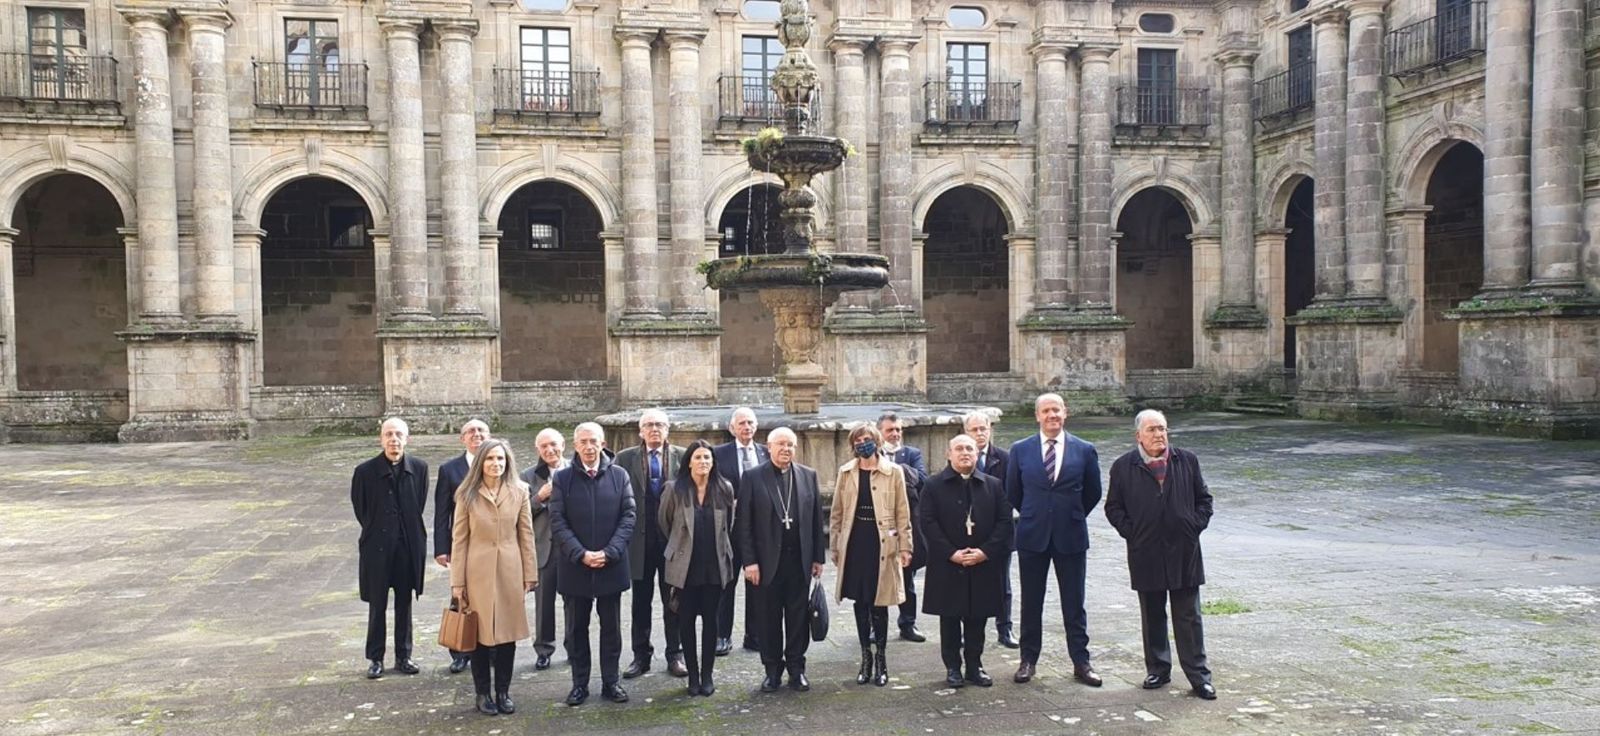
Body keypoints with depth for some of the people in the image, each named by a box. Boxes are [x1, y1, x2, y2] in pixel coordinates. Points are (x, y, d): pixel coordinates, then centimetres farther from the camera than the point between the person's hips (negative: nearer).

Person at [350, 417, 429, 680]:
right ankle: (375, 658, 20)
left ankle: (403, 656, 23)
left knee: (404, 604, 12)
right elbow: (360, 510, 2)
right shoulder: (365, 471, -9)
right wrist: (378, 532, 6)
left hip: (409, 547, 2)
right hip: (377, 547, -2)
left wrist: (410, 533, 8)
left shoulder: (419, 468, -3)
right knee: (377, 606, 7)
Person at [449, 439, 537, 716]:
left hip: (510, 572, 1)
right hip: (478, 572, -1)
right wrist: (457, 581, -3)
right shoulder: (467, 495, -2)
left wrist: (529, 575, 1)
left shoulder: (520, 492, 1)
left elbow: (526, 535, 3)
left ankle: (503, 692, 21)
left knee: (507, 633, 8)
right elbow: (459, 539, -1)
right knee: (480, 634, 6)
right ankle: (483, 694, 19)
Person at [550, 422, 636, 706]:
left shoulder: (619, 475, 2)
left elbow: (628, 517, -2)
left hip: (611, 566, 1)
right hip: (574, 567, 0)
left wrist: (608, 552, -13)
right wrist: (581, 554, -16)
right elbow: (558, 522, -5)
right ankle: (579, 684, 19)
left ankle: (610, 681, 20)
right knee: (576, 628, 8)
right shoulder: (562, 478, 0)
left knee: (611, 627, 9)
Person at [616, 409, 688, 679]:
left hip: (673, 538, 0)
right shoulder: (625, 458, 3)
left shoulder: (682, 456, 2)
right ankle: (641, 655, 19)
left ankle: (675, 655, 17)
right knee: (641, 602, 9)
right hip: (640, 540, 0)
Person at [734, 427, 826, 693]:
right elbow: (743, 523, -4)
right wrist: (749, 561, -9)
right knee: (769, 619, 7)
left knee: (798, 617, 7)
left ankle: (796, 668, 19)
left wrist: (818, 557, 5)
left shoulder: (808, 476, 6)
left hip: (799, 559, 2)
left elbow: (816, 518, 8)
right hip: (768, 560, -2)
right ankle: (773, 670, 18)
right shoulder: (753, 477, -2)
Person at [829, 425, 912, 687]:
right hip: (854, 544, 3)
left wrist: (905, 546, -3)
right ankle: (866, 657, 19)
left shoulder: (893, 472, 1)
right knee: (860, 602, 7)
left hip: (881, 544, -2)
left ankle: (881, 659, 14)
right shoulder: (845, 473, 8)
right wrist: (835, 546, 7)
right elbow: (837, 513, 11)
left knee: (879, 603, 1)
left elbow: (902, 513, 1)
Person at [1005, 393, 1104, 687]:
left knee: (1074, 604, 6)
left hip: (1070, 536, -1)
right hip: (1032, 536, 1)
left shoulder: (1084, 451, -1)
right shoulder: (1020, 450, 0)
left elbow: (1092, 493, 9)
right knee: (1031, 603, 9)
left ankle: (1081, 662, 16)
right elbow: (1013, 492, 10)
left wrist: (1073, 517, 11)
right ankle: (1029, 660, 19)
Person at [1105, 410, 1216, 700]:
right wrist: (1131, 532, -4)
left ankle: (1198, 676, 10)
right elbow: (1113, 507, 5)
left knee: (1189, 617, 3)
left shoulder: (1187, 461, 5)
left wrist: (1195, 526, 0)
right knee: (1152, 617, 11)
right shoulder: (1123, 467, 0)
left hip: (1184, 552, 0)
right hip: (1145, 554, 0)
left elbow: (1204, 499, 11)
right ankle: (1158, 669, 24)